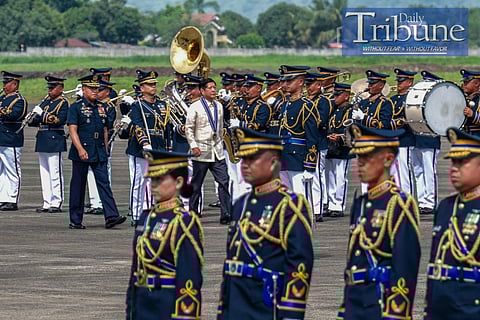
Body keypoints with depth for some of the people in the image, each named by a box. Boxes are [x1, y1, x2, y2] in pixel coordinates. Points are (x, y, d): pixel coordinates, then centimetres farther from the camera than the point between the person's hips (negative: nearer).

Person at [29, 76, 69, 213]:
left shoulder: (63, 103, -5)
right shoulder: (46, 100, 16)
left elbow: (59, 120, -17)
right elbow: (36, 120, 17)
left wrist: (42, 114, -18)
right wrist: (32, 119, -4)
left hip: (55, 141, -8)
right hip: (43, 140, 8)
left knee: (55, 173, -6)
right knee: (44, 173, 9)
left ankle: (56, 203, -3)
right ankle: (47, 203, 13)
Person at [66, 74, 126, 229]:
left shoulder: (101, 107, 14)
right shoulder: (76, 107, -4)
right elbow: (73, 130, -12)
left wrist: (105, 149, 14)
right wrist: (80, 149, -23)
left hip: (99, 152, 5)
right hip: (82, 151, -5)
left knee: (104, 182, -5)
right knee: (78, 185, 2)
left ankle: (111, 216, -13)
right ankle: (75, 220, 9)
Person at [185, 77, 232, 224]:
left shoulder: (219, 106, 10)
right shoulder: (195, 107, -6)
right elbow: (188, 128, -5)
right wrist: (193, 146, -12)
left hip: (217, 151, 4)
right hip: (201, 151, -4)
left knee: (224, 181, -6)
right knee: (196, 184, 4)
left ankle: (226, 213, -8)